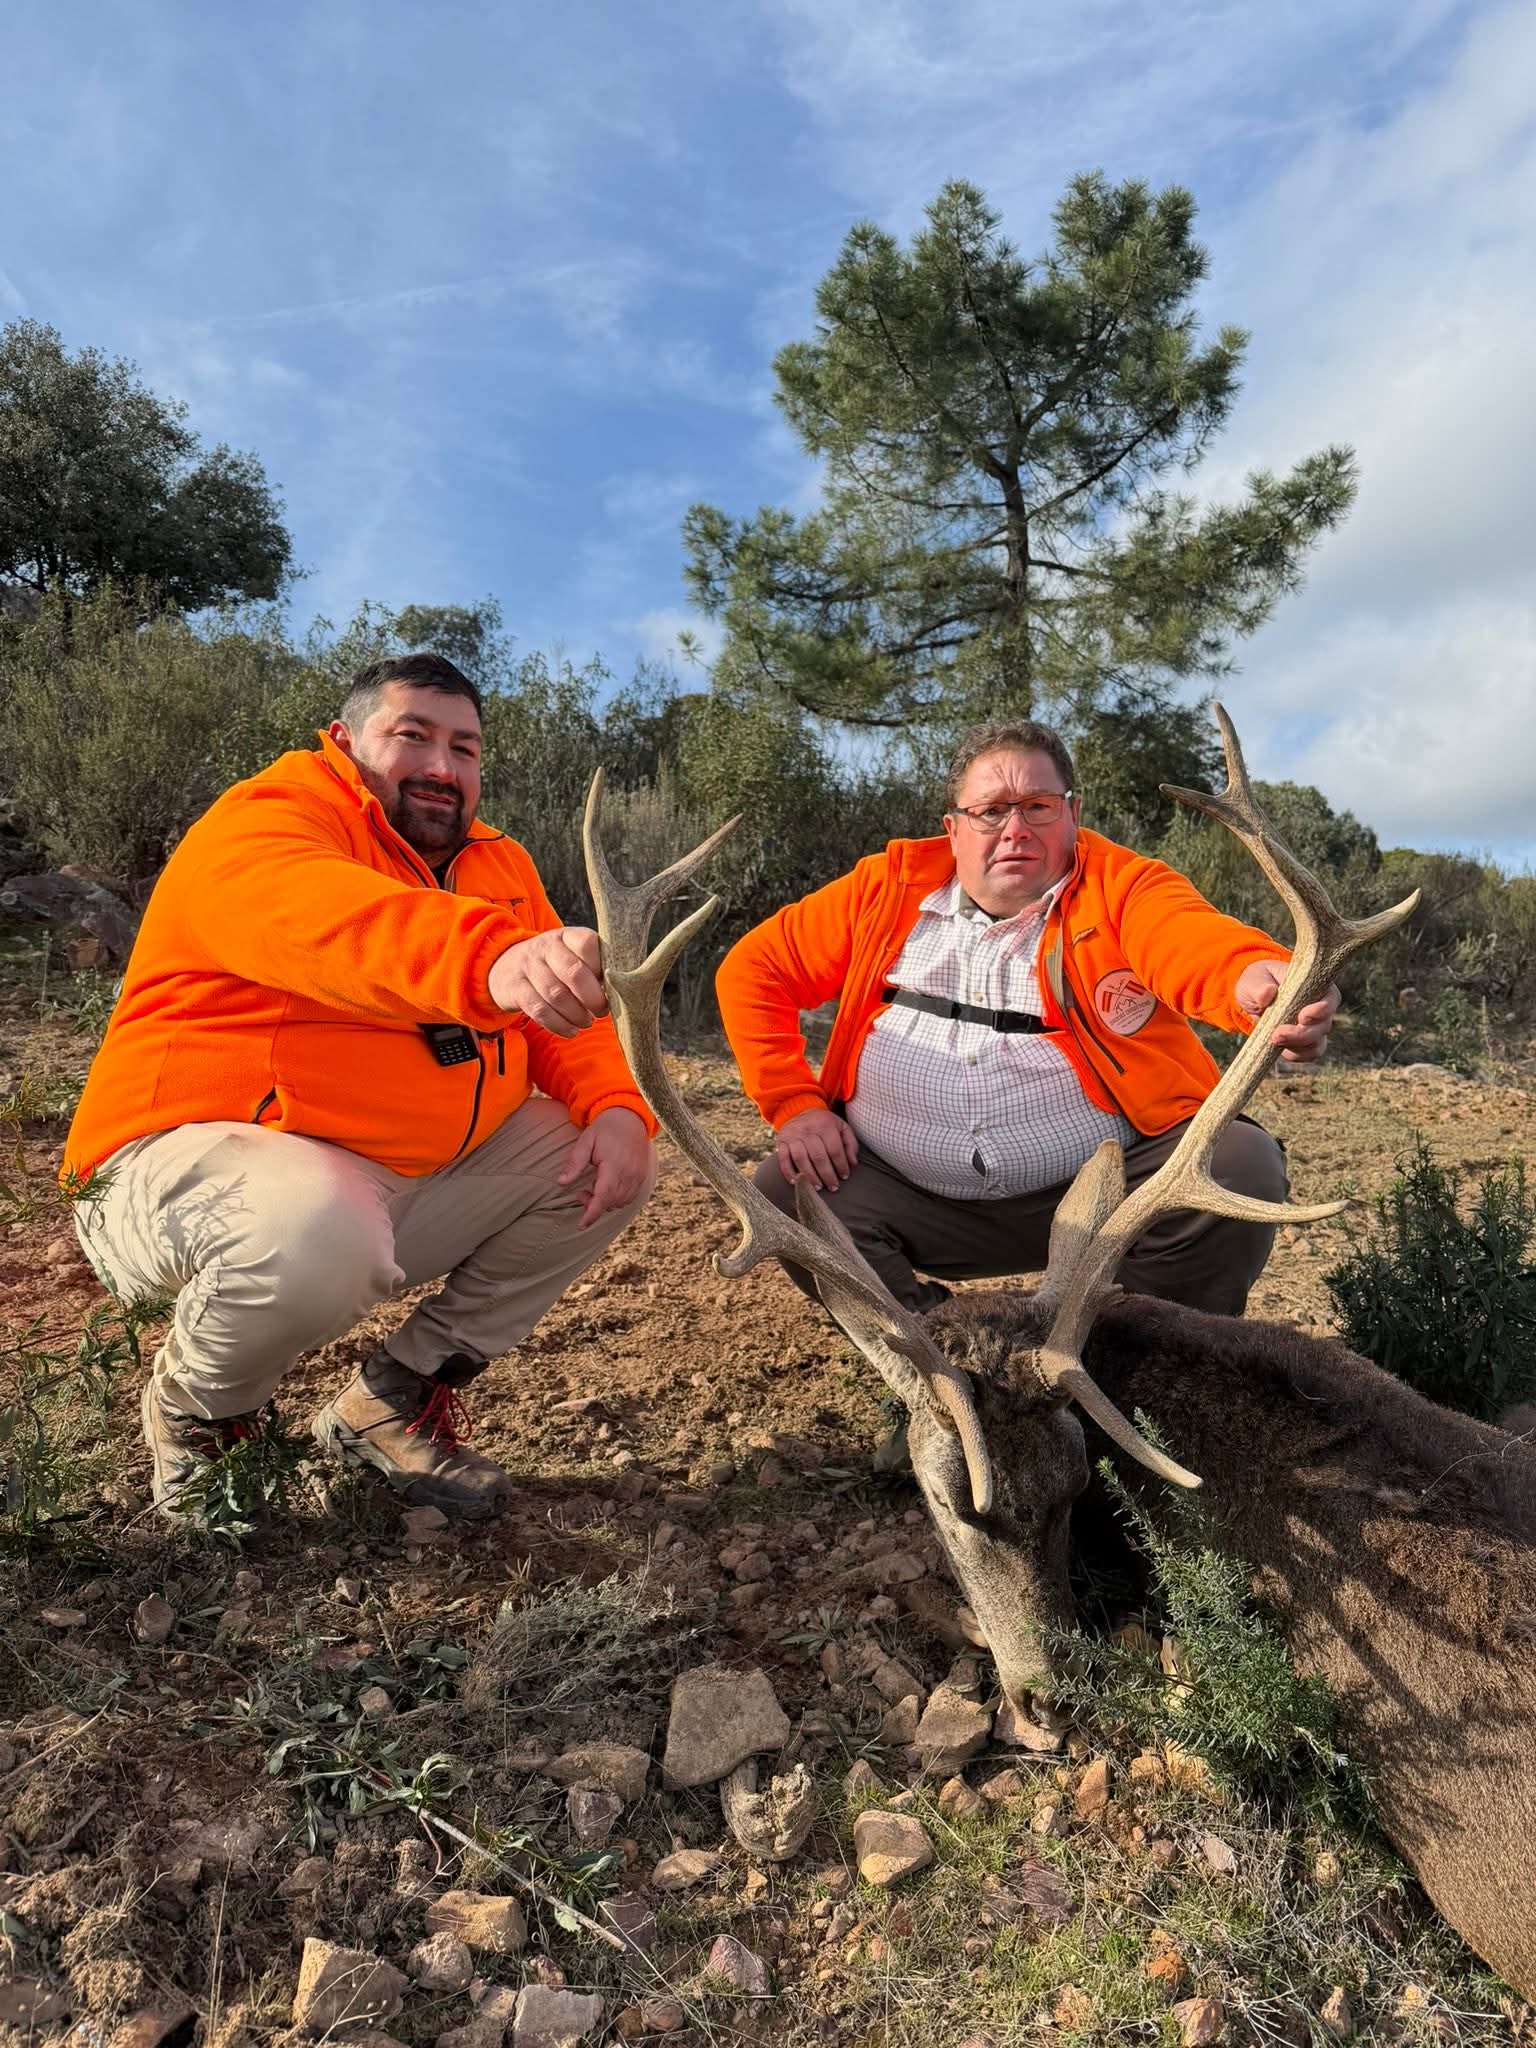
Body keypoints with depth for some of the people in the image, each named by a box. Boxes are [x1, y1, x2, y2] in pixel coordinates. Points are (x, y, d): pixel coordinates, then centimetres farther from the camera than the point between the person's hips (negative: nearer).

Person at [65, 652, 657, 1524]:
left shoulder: (498, 866, 13)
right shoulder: (265, 818, -11)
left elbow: (566, 1011, 9)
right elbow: (313, 914, -35)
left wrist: (616, 1106, -14)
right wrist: (490, 958, -55)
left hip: (420, 1176, 7)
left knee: (614, 1162, -1)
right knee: (318, 1235, -39)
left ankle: (396, 1398, 8)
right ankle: (196, 1409, 0)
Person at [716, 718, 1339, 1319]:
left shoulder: (1123, 884, -2)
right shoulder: (889, 887, 5)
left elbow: (1194, 941, -25)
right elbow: (754, 969, 10)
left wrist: (1259, 979, -49)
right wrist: (794, 1104, -2)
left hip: (1109, 1187, -1)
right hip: (916, 1198, 2)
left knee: (1242, 1166, -23)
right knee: (786, 1192, -17)